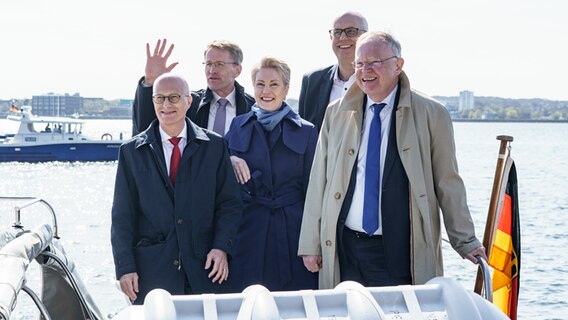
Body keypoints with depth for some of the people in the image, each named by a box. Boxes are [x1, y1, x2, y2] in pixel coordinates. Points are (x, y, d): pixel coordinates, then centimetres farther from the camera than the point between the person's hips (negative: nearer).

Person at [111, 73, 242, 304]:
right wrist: (125, 267, -3)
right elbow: (122, 215, 4)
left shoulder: (214, 146, 6)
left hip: (203, 269, 0)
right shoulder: (131, 151, 6)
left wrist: (221, 247, -8)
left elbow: (230, 203, 6)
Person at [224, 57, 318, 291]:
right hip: (247, 230, 1)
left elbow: (311, 189, 4)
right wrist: (228, 160, -8)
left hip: (291, 234, -1)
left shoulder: (306, 131, 6)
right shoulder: (238, 126, 10)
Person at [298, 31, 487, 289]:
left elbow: (447, 183, 4)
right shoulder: (336, 113, 10)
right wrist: (311, 244, 8)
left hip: (400, 254, -3)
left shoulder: (431, 115, 1)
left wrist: (465, 242, 7)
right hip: (344, 251, 3)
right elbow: (319, 180, 11)